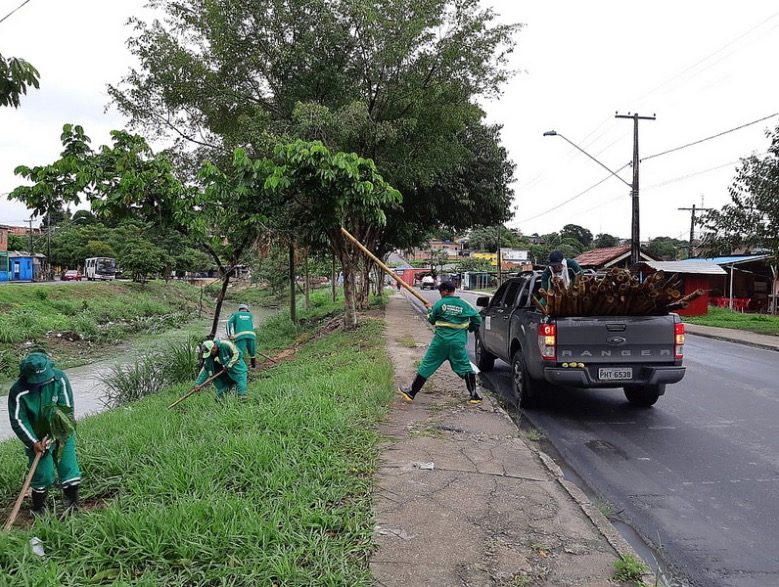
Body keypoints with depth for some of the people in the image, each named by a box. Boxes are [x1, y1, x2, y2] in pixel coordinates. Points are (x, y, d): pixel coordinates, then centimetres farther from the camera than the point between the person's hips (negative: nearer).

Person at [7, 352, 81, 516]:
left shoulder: (60, 378, -19)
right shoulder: (18, 391, -20)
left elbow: (67, 409, -14)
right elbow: (18, 421, -14)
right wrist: (33, 442, -22)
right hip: (37, 439, -1)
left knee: (69, 468, 0)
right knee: (43, 475, 3)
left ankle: (72, 507, 16)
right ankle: (39, 509, 27)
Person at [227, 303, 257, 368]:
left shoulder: (236, 314, 23)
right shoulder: (250, 315, 29)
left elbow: (229, 322, 6)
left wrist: (229, 334, -1)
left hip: (240, 335, -2)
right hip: (251, 334, 2)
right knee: (252, 352, 19)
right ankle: (254, 366, 33)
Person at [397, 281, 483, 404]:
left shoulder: (439, 304, -4)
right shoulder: (464, 305, 1)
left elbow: (431, 320, 8)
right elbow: (477, 319, 4)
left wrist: (430, 310, 27)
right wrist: (469, 329, 22)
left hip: (441, 340, -1)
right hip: (458, 343, 1)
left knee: (427, 366, 6)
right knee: (465, 367, 11)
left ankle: (411, 393, 14)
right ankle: (474, 395, 6)